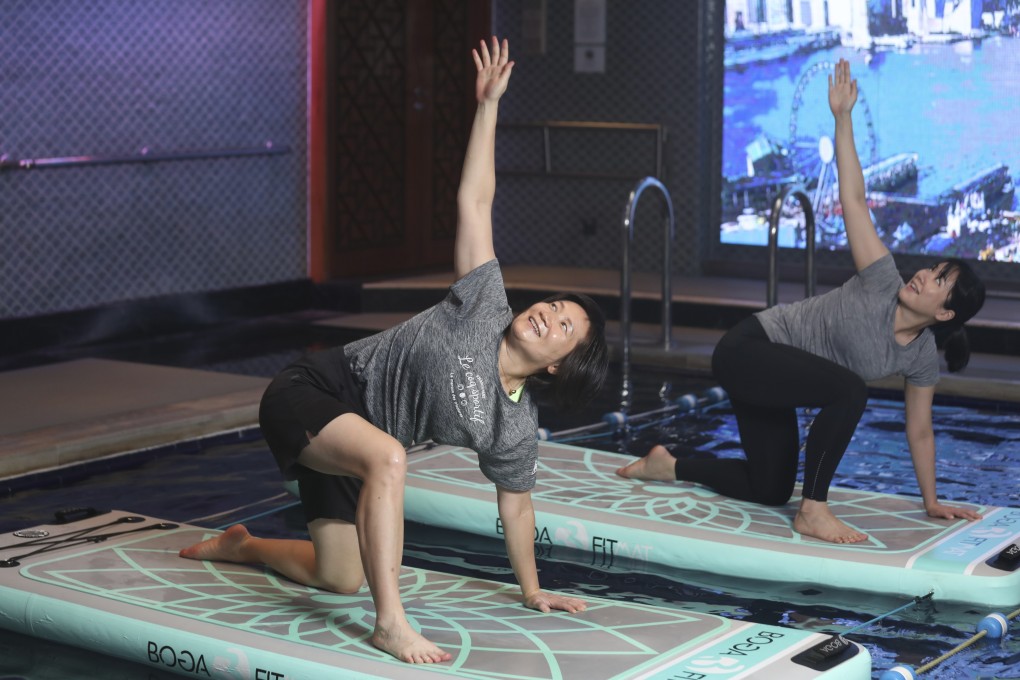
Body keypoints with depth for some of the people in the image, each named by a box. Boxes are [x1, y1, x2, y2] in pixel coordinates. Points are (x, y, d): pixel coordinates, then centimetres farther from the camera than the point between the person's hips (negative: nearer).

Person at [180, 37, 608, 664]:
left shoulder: (518, 430, -6)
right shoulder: (485, 306, -15)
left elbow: (516, 505, 7)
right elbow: (474, 202, -14)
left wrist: (532, 589, 10)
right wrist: (489, 105, -15)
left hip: (348, 435, 6)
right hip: (312, 391, -6)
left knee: (339, 578, 11)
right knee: (387, 456, -38)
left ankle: (240, 546, 41)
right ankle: (391, 623, -36)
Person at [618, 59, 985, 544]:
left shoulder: (922, 359, -4)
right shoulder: (883, 283, -19)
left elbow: (919, 431, 6)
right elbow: (854, 200, -21)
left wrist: (932, 502, 8)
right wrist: (842, 118, -25)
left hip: (772, 378, 8)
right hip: (746, 351, -7)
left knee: (770, 490, 14)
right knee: (848, 390, -32)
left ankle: (668, 466, 34)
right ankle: (813, 510, -21)